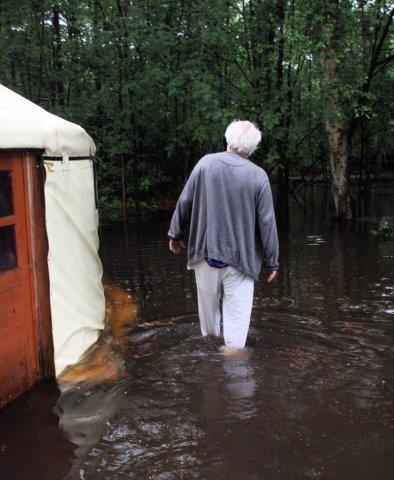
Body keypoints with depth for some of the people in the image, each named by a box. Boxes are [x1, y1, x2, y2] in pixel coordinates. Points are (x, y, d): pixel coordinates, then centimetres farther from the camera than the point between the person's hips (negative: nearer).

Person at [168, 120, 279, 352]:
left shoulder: (206, 163, -5)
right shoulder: (258, 175, -10)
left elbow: (184, 202, 0)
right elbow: (267, 222, -7)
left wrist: (176, 234, 14)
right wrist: (272, 261, 2)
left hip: (206, 251, 3)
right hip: (240, 257, -3)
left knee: (208, 299, 22)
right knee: (237, 311, 5)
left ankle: (210, 337, 43)